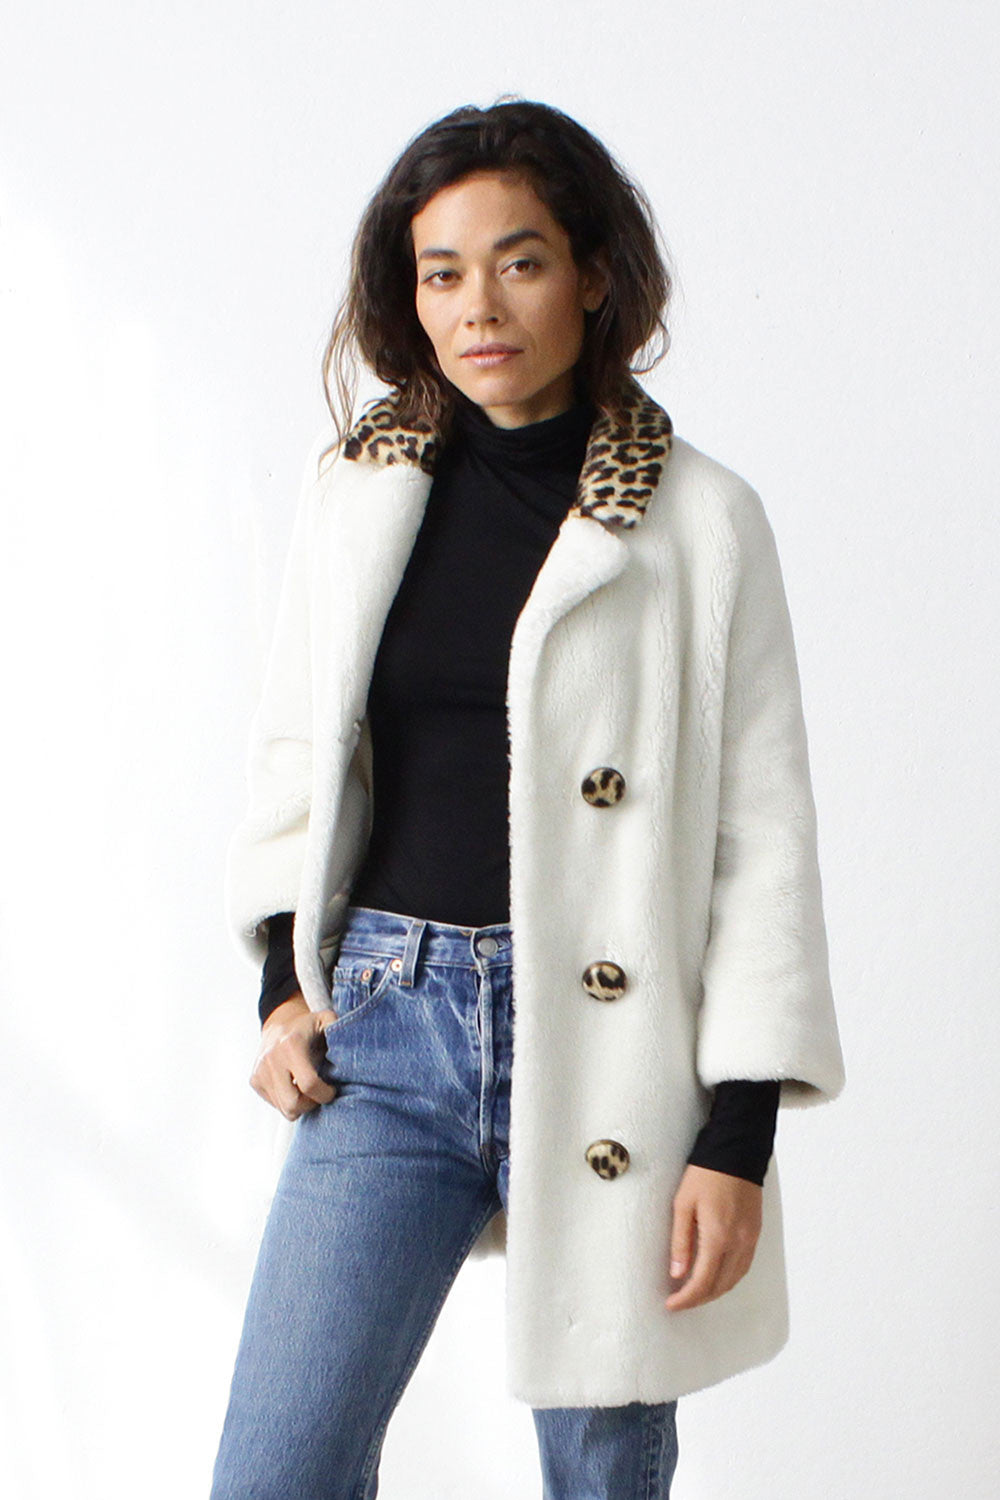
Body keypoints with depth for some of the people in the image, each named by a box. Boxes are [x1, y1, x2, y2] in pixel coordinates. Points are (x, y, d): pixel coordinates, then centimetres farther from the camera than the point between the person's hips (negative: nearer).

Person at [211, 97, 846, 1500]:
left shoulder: (703, 518, -4)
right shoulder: (352, 487, 5)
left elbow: (762, 832, -4)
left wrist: (738, 1136, -8)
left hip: (608, 1040, -2)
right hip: (385, 1030, 3)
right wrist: (286, 981, 5)